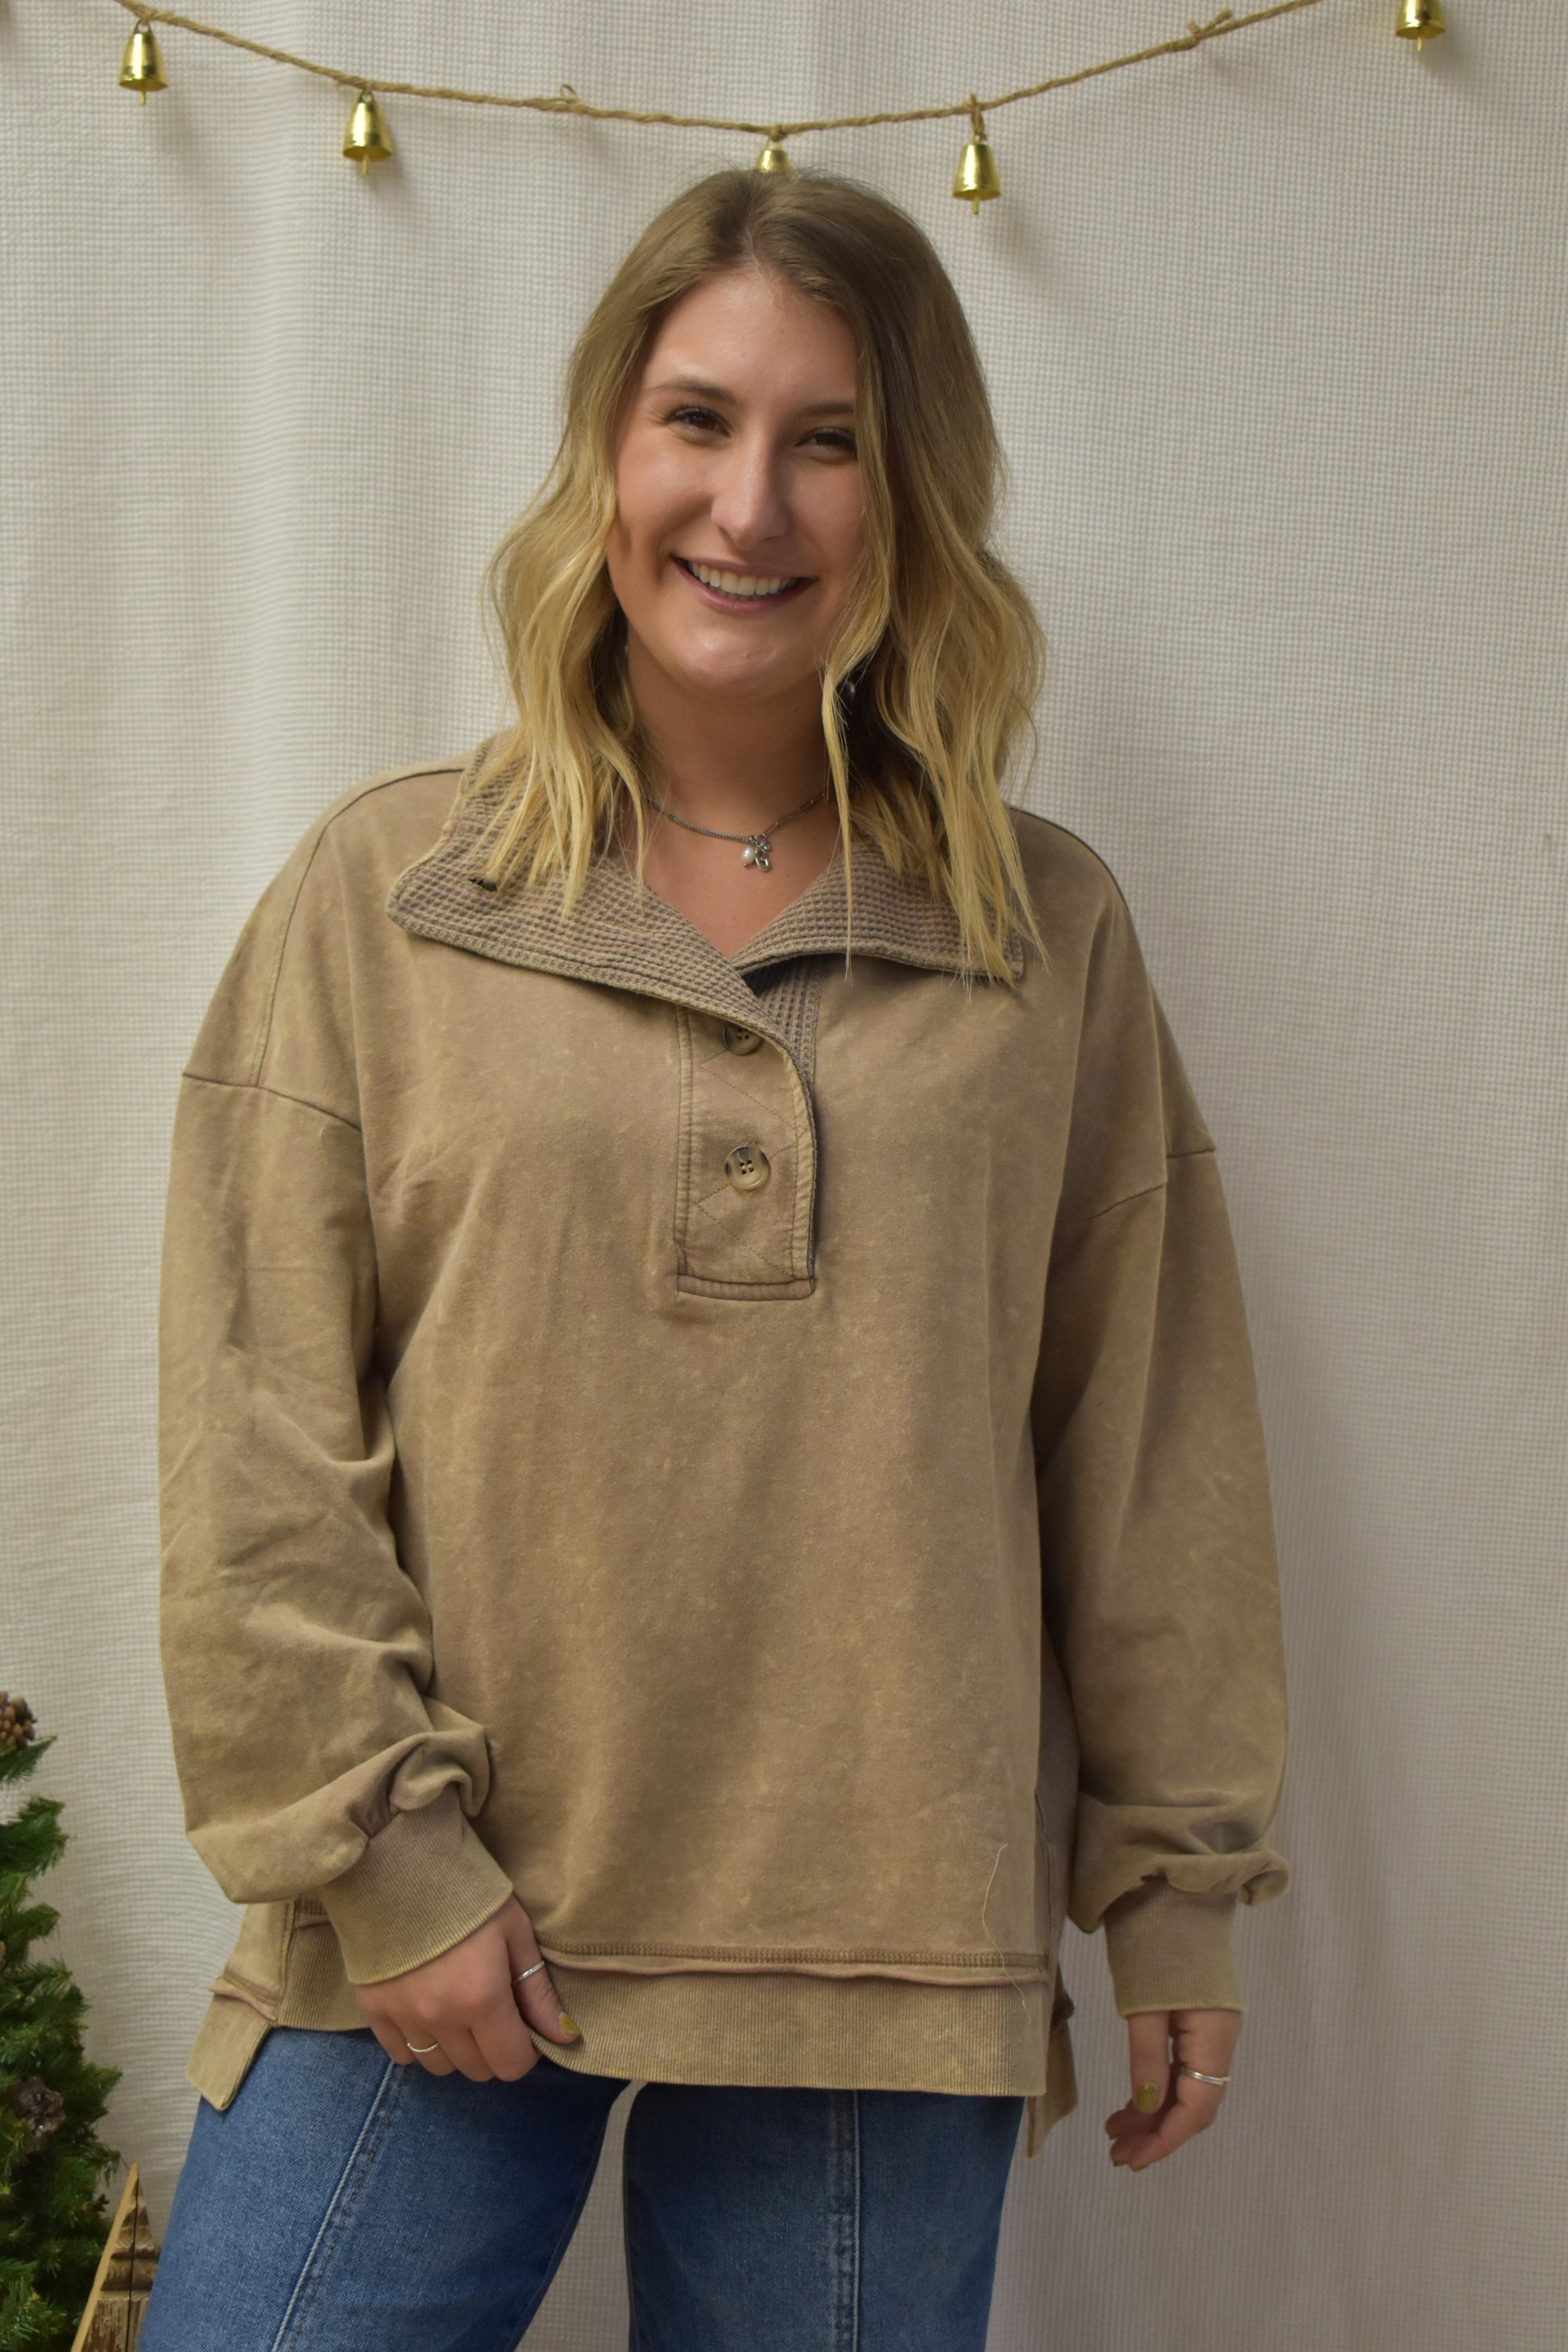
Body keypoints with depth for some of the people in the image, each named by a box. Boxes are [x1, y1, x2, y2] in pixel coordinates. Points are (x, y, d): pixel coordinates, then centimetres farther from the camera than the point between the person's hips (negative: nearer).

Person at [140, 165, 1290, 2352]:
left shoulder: (1050, 934, 5)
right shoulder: (384, 890, 1)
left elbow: (1151, 1434, 7)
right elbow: (256, 1437, -2)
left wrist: (1179, 1877, 7)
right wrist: (379, 1851, -8)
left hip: (885, 1971, 1)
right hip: (434, 1940, 0)